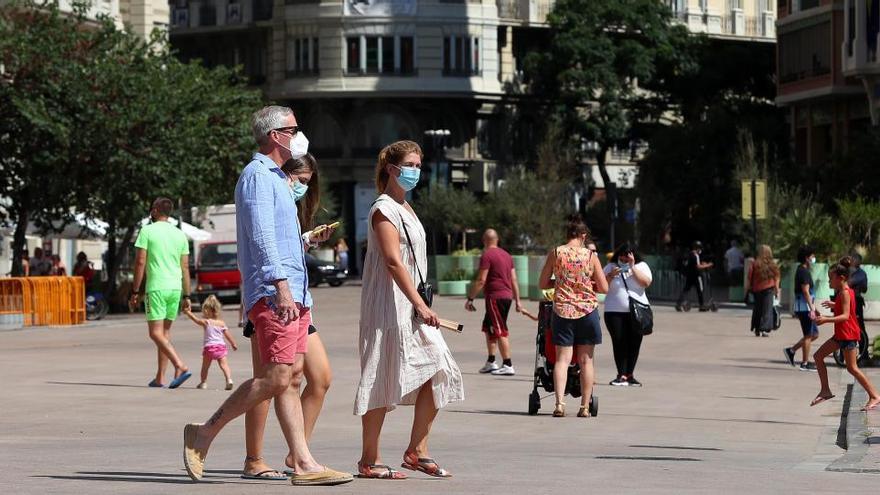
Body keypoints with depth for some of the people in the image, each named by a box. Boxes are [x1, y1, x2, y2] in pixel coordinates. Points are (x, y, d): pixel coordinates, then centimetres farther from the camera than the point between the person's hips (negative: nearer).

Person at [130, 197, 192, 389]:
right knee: (165, 332, 13)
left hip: (156, 287, -6)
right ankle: (160, 377, 13)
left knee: (156, 333, -7)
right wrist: (186, 296, 14)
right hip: (175, 288, 6)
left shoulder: (147, 231, -3)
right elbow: (185, 267, 11)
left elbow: (140, 262, -7)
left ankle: (181, 367, -24)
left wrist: (135, 292, -3)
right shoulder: (180, 235, 11)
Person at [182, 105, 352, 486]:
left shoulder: (276, 178, 23)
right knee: (276, 378, -14)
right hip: (272, 293, -10)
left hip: (292, 294, 10)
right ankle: (205, 434, -5)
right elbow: (261, 237, -18)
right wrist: (281, 286, -25)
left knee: (292, 379, 3)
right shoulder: (257, 175, -8)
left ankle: (303, 464, -1)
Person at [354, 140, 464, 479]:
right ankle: (369, 461, 0)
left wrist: (421, 304, 16)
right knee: (383, 380, -6)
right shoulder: (384, 209, -10)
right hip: (389, 305, -9)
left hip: (411, 304, 9)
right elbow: (393, 262, -18)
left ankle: (417, 451, 9)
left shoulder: (405, 208, 19)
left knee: (437, 373, 2)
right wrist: (420, 305, -20)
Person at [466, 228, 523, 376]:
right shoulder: (506, 255, 15)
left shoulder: (487, 256, -10)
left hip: (495, 297, -9)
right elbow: (514, 280, 16)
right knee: (488, 326, 19)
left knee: (500, 331, -7)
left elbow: (481, 281, -15)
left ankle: (508, 365, -9)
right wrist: (517, 300, 19)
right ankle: (491, 362, 22)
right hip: (507, 296, 9)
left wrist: (470, 299, -10)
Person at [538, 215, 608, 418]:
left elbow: (543, 284, 3)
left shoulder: (555, 253, -1)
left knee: (562, 359, 1)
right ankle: (585, 407, 9)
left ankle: (559, 403, -14)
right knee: (586, 360, 8)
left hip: (562, 310, 0)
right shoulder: (591, 256, -2)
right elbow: (604, 288, 1)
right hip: (587, 310, 0)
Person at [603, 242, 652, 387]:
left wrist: (632, 267, -12)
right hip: (615, 312, -1)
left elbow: (646, 282, -9)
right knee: (619, 343, -7)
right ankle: (621, 375, -4)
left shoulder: (641, 266, 8)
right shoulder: (611, 267, 9)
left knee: (634, 343, 1)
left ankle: (629, 375, 10)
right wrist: (610, 276, -13)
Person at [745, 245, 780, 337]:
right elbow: (776, 278, 3)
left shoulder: (754, 264, -6)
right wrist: (777, 290, 12)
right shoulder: (773, 265, -1)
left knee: (757, 309, 12)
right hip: (769, 289, 0)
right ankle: (765, 329, -10)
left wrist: (747, 288, 3)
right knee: (767, 309, 1)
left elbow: (749, 278, -6)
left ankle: (757, 330, 16)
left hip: (756, 289, 1)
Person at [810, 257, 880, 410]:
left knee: (852, 368, -7)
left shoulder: (845, 293, -18)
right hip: (841, 334, 10)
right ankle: (825, 390, 11)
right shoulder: (842, 291, 11)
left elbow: (845, 316, -28)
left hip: (849, 334, -10)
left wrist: (826, 320, -36)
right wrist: (834, 305, 21)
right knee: (818, 356, 8)